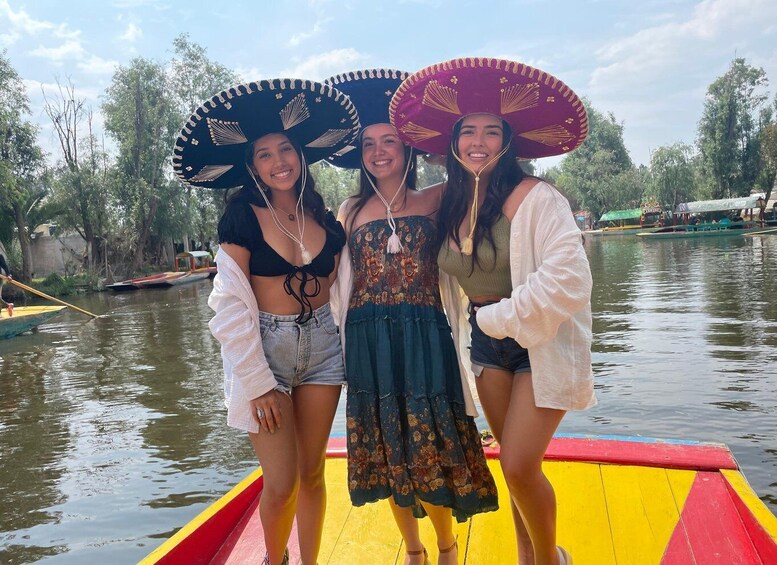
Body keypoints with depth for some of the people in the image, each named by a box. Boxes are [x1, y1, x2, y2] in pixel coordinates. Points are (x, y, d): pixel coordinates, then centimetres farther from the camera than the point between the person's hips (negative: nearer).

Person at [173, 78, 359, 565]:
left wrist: (350, 350, 6)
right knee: (282, 483, 0)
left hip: (322, 346, 4)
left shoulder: (324, 218, 5)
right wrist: (258, 382, -13)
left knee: (312, 474, 12)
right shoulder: (242, 218, -7)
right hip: (264, 348, -4)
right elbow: (233, 305, -11)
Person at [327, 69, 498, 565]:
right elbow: (336, 277, 10)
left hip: (424, 337, -2)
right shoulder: (351, 211, 9)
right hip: (369, 343, 2)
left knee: (433, 445, 4)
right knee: (386, 448, 11)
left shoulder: (435, 200, 5)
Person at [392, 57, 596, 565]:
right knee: (514, 463, 14)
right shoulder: (451, 206, 1)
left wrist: (500, 317, -19)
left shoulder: (535, 197, -18)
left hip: (543, 343, -5)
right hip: (486, 341, 5)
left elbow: (569, 279, -26)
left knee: (520, 466, -6)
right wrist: (482, 324, 2)